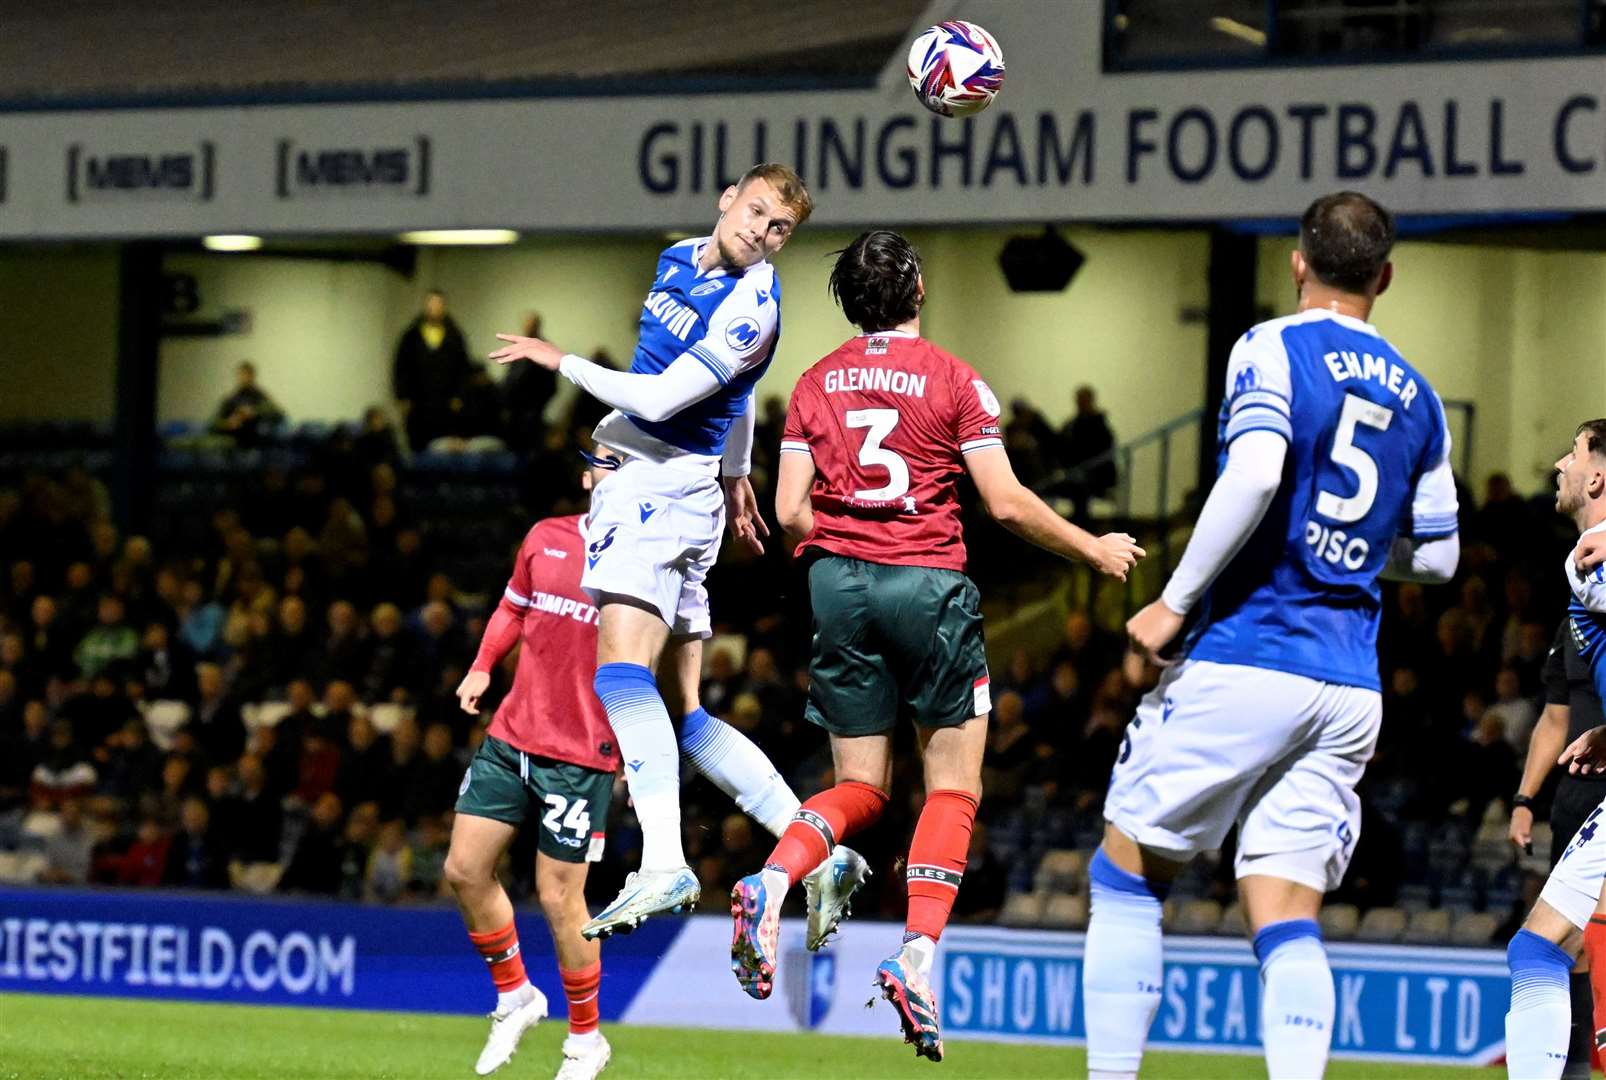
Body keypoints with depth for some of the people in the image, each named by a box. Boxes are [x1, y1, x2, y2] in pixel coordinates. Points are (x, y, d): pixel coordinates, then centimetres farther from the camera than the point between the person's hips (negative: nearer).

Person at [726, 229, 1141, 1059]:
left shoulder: (816, 383, 7)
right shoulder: (953, 380, -3)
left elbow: (790, 511, 2)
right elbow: (1006, 504, -6)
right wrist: (1095, 551, 8)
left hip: (838, 584, 4)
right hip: (928, 584, -4)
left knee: (861, 790, 11)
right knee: (953, 786, 6)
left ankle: (773, 879, -18)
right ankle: (917, 953, -9)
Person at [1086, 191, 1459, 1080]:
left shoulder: (1271, 350, -4)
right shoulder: (1417, 399, 14)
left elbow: (1254, 474, -21)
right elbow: (1437, 556, 19)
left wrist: (1175, 601, -15)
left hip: (1243, 659, -5)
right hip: (1349, 690, 5)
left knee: (1126, 874, 7)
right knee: (1287, 917, 2)